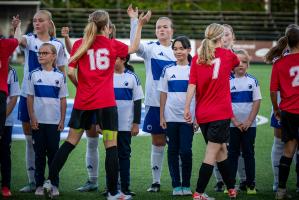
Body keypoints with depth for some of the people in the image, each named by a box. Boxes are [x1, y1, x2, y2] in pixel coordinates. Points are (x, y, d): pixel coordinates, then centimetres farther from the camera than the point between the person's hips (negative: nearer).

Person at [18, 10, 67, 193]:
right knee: (30, 139, 7)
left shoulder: (57, 45, 2)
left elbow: (62, 72, 7)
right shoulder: (29, 40, 2)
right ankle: (32, 181, 14)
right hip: (28, 94, 2)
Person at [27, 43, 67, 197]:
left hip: (54, 121, 0)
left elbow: (63, 100, 5)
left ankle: (54, 185, 9)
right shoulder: (34, 75, 2)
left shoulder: (59, 76, 3)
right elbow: (30, 97, 3)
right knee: (39, 154, 4)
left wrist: (62, 120, 0)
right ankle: (39, 184, 9)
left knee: (53, 153, 3)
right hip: (38, 121, 0)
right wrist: (32, 118, -4)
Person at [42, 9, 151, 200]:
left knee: (71, 142, 13)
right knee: (111, 146, 1)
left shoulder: (79, 44, 1)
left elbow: (71, 72, -3)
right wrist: (140, 25, 27)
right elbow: (134, 48, 19)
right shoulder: (112, 45, 1)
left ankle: (50, 180, 10)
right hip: (106, 103, -2)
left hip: (83, 101, 2)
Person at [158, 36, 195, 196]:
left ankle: (186, 185, 7)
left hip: (188, 117, -2)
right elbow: (163, 94, 8)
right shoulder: (168, 70, 6)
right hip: (171, 117, 2)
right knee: (173, 151, 5)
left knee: (186, 151, -5)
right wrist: (161, 116, 3)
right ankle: (176, 185, 12)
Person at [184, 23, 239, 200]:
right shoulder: (227, 55, 0)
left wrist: (187, 108, -4)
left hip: (202, 114, 4)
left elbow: (192, 85, -5)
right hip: (221, 113, -4)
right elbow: (238, 63, 24)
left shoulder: (197, 59, 3)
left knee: (221, 150, 17)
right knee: (212, 153, -4)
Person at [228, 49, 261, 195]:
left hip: (249, 125, 1)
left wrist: (249, 121, -8)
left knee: (248, 153, 4)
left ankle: (251, 184, 9)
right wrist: (235, 121, -10)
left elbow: (257, 102, 1)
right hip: (232, 125, -1)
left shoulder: (252, 81, 3)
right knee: (232, 154, 3)